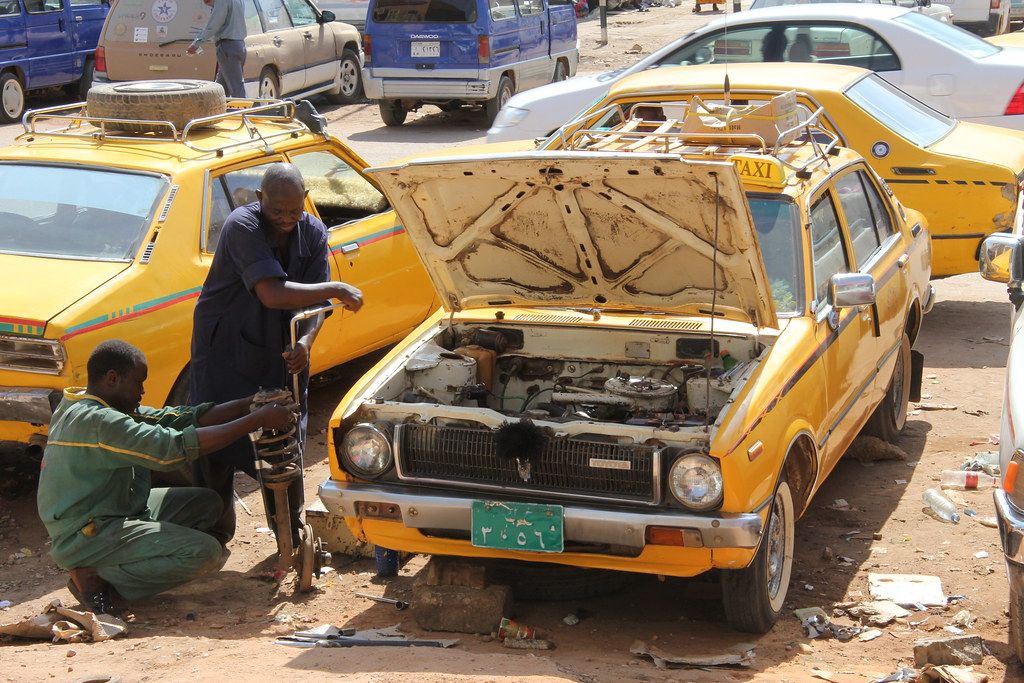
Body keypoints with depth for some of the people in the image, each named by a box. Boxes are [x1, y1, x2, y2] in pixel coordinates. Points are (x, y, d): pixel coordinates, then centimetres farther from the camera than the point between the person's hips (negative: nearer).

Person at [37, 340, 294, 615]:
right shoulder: (97, 421, -24)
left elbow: (175, 419, 3)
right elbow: (175, 447, -29)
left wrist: (248, 404, -6)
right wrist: (257, 420, -26)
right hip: (86, 537, -11)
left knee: (206, 503, 10)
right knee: (205, 553, -20)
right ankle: (97, 576, -8)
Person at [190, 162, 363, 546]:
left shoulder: (313, 233, -5)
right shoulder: (242, 227, -24)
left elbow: (315, 303, -7)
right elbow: (273, 295, -34)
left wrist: (305, 343, -27)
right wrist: (337, 291, -29)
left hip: (281, 355, 4)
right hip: (224, 352, -4)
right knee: (216, 446, 1)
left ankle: (292, 537, 22)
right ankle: (214, 535, 17)